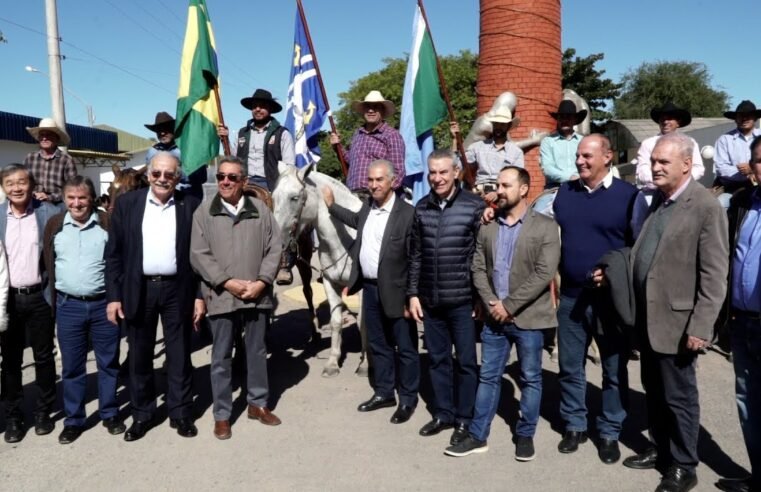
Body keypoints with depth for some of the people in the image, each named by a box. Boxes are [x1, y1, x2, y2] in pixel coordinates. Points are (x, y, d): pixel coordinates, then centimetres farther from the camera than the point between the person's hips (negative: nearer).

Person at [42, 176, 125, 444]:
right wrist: (52, 303, 3)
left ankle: (110, 414, 26)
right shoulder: (54, 225, 3)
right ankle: (73, 420, 24)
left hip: (103, 304, -1)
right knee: (72, 366, 10)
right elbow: (49, 265, 7)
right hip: (68, 306, 2)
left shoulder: (108, 223, -5)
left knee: (108, 362, 10)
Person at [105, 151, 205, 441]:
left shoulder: (191, 206, 0)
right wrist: (113, 296, -3)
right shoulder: (127, 203, 2)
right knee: (139, 357, 11)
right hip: (138, 290, 1)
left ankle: (181, 414, 22)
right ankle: (141, 415, 26)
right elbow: (113, 253, 2)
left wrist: (200, 295, -3)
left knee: (179, 356, 8)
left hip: (177, 290, -1)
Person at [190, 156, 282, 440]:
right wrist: (228, 282, -14)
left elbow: (274, 248, 1)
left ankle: (257, 404, 31)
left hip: (257, 295, 2)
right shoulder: (204, 212, 0)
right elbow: (199, 255, -6)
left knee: (257, 352, 15)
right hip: (221, 296, -2)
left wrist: (261, 282, -10)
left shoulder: (260, 209, 3)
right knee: (221, 358, 7)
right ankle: (222, 415, 20)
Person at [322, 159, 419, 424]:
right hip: (370, 288, 7)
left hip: (395, 292, -7)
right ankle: (384, 392, 34)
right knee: (378, 345, 19)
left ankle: (408, 399, 22)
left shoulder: (407, 213, -17)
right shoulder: (368, 207, 5)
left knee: (405, 348, 7)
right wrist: (331, 205, 32)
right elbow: (357, 220, 31)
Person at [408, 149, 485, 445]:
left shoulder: (474, 206, -8)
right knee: (438, 360, 15)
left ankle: (465, 419, 23)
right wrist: (413, 293, 7)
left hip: (463, 299, -4)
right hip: (430, 300, 4)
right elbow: (415, 255, 9)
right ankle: (443, 414, 30)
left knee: (466, 362, 8)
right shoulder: (421, 208, 5)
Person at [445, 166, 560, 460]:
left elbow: (544, 273, -14)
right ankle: (478, 436, 19)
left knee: (530, 379, 10)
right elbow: (478, 268, 5)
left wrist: (509, 305, -16)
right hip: (494, 317, 4)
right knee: (488, 377, 10)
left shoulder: (545, 227, -6)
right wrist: (492, 303, -10)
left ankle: (525, 435, 25)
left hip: (528, 317, -3)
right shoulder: (487, 227, 8)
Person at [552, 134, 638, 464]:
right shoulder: (564, 192, 6)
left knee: (614, 370, 9)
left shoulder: (627, 195, -6)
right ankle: (574, 426, 28)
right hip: (571, 296, 3)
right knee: (569, 367, 12)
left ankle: (609, 433, 24)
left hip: (611, 297, -3)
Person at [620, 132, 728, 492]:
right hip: (647, 318, 7)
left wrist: (700, 327, -18)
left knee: (678, 396, 7)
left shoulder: (706, 207, -14)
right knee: (654, 392, 19)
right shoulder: (657, 199, 10)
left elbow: (714, 276, -16)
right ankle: (662, 449, 37)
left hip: (675, 321, -7)